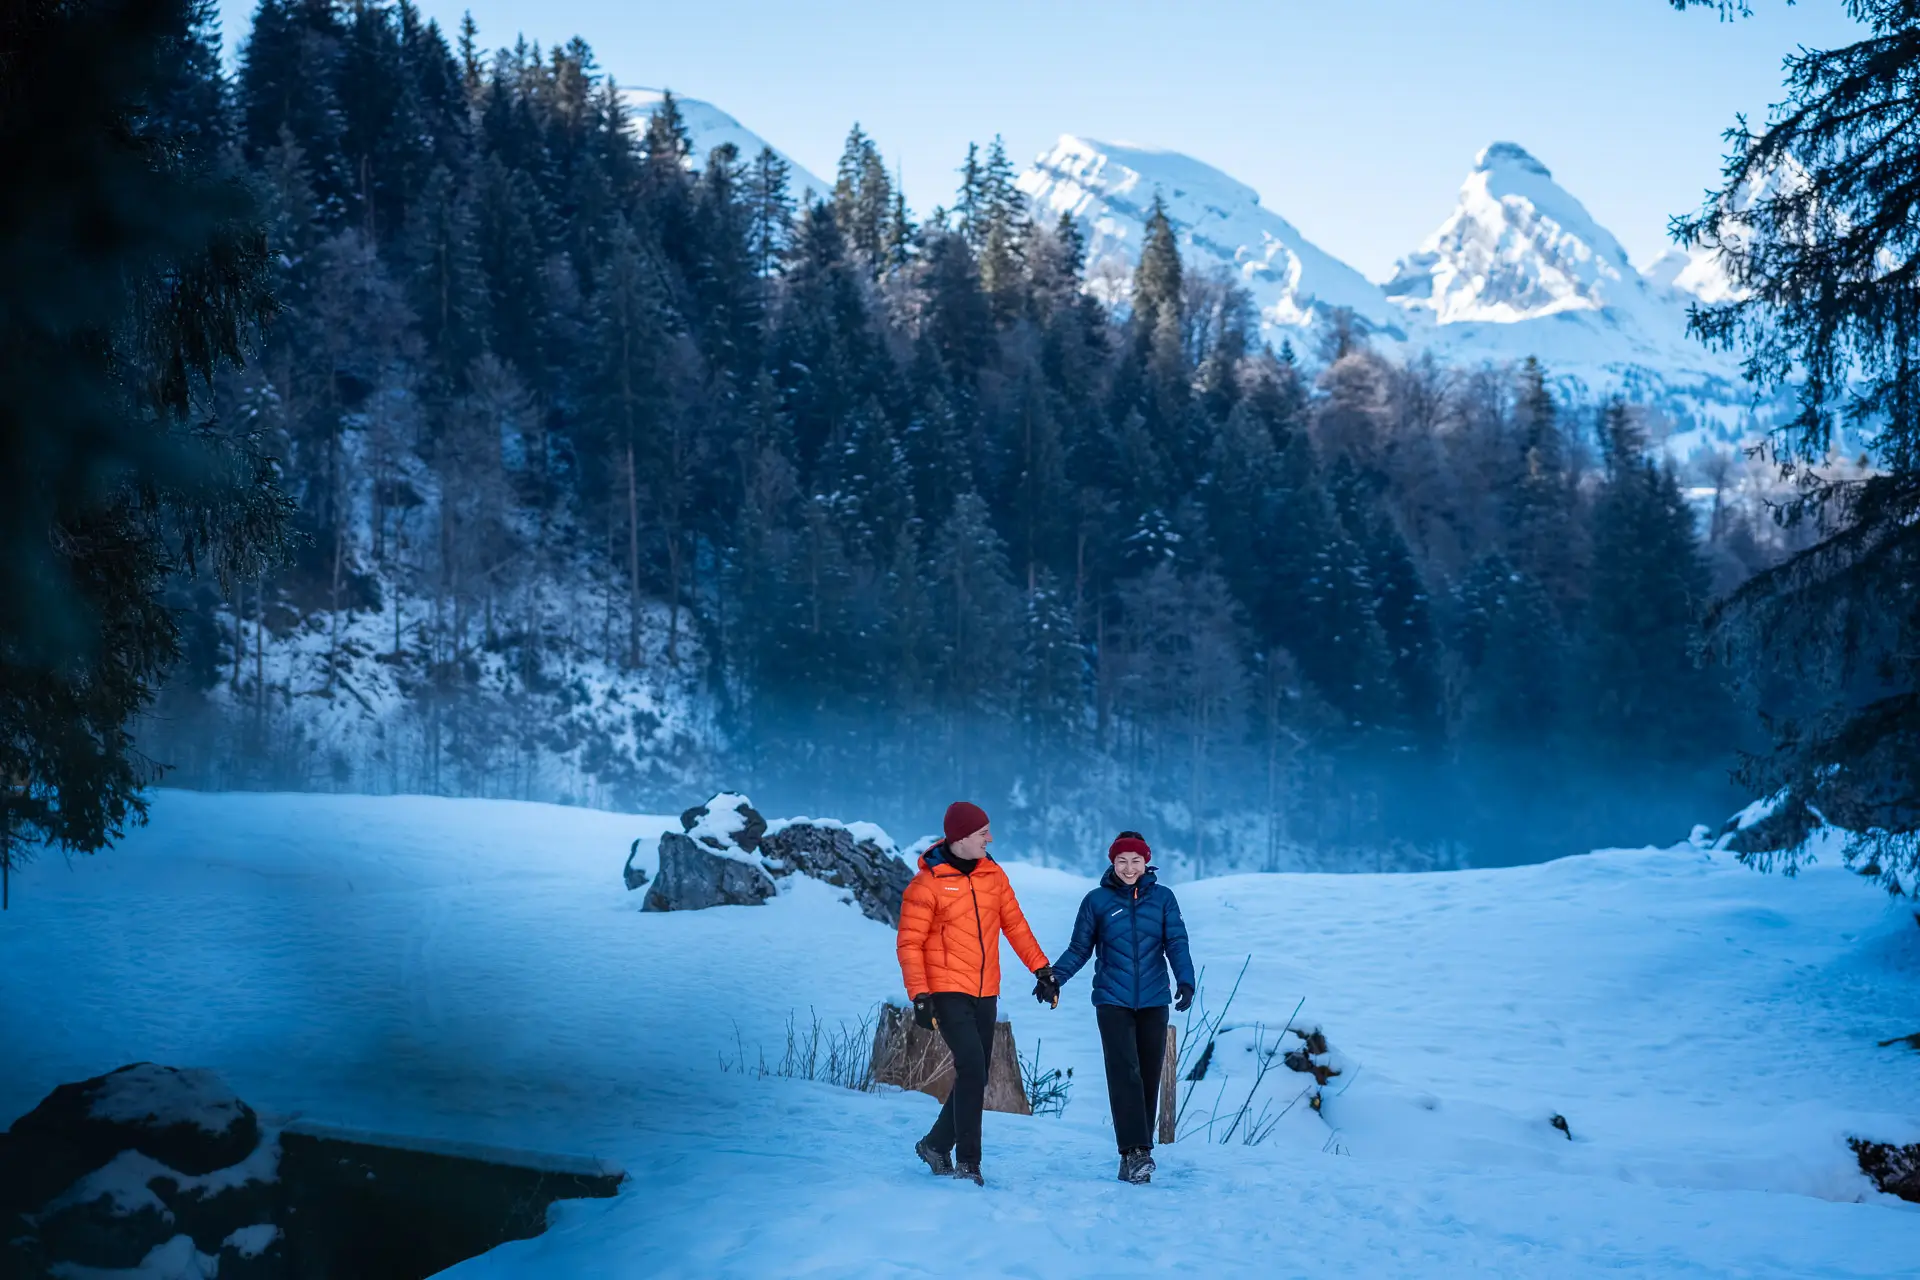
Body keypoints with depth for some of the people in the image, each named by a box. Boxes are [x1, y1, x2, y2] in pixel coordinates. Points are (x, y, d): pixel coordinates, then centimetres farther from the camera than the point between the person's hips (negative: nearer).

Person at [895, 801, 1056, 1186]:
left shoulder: (993, 875, 8)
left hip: (985, 994, 6)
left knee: (976, 1077, 10)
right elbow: (910, 944, -9)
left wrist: (1040, 967, 8)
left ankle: (937, 1144, 28)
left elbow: (1014, 924, 14)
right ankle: (968, 1161, -9)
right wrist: (920, 995, -16)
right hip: (948, 993, -6)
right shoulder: (927, 885, -9)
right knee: (972, 1071, -16)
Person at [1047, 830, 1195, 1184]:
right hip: (1112, 1000, -2)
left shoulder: (1163, 898, 6)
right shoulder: (1097, 900, 3)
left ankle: (1136, 1155, 9)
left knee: (1149, 1076, 2)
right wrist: (1054, 977, -9)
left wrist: (1185, 981, -17)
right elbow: (1079, 949, 7)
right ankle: (1136, 1151, -20)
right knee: (1124, 1072, -15)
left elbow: (1176, 943, 0)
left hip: (1154, 1001, 2)